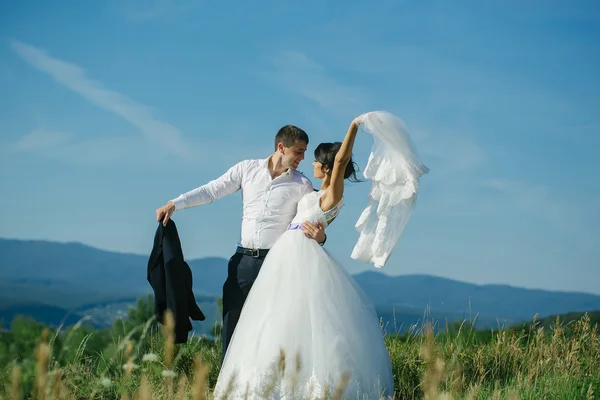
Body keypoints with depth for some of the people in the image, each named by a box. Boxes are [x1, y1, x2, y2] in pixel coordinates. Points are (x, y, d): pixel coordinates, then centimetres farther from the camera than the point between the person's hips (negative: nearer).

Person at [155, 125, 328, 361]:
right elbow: (211, 191, 6)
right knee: (232, 322, 3)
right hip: (244, 259, 2)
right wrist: (174, 204, -3)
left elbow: (314, 224, 1)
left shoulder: (302, 185, 3)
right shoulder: (247, 169, 6)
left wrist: (319, 237, -23)